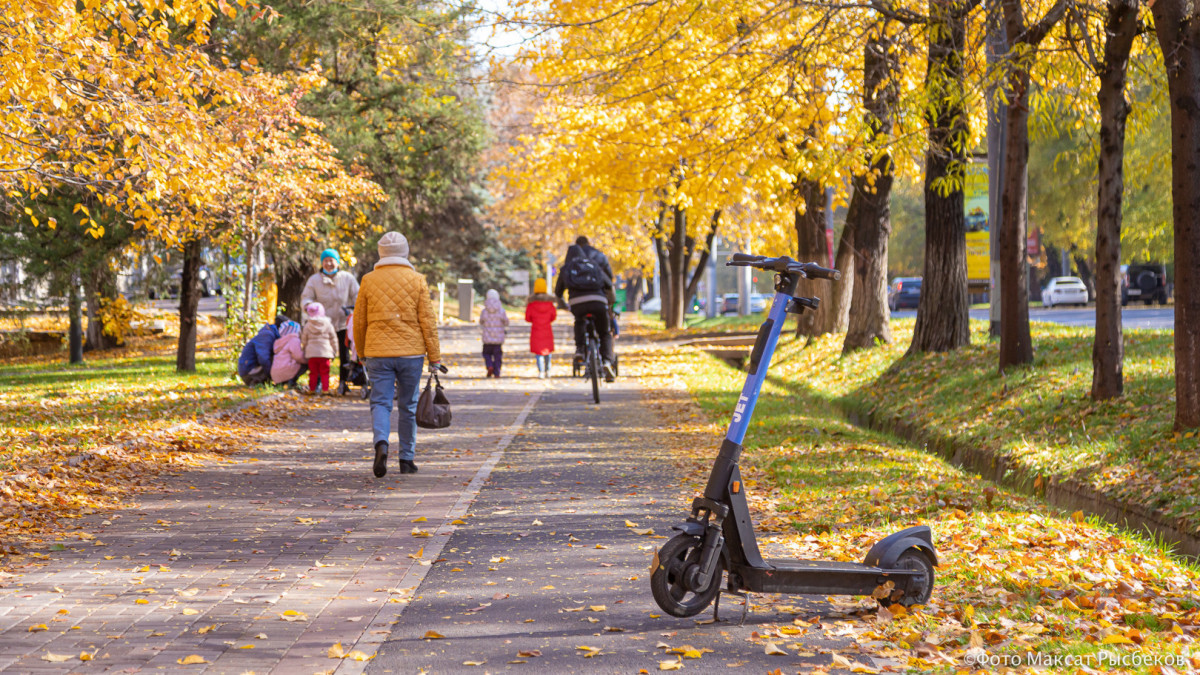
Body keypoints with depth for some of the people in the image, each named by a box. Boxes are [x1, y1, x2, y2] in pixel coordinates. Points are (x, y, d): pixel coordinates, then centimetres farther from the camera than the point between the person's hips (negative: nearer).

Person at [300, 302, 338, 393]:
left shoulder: (308, 325, 3)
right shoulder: (328, 325, 1)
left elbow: (304, 340, 10)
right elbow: (333, 340, 6)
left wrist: (304, 350, 23)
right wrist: (334, 352, 15)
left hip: (311, 353, 1)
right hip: (325, 353, -1)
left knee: (313, 372, 7)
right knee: (325, 372, 4)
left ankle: (312, 389, 7)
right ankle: (325, 389, -1)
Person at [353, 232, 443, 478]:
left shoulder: (369, 281, 1)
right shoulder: (417, 280, -1)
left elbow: (359, 321, 5)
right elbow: (427, 321, -3)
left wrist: (361, 353, 19)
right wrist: (435, 356, 3)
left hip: (378, 353, 0)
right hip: (410, 353, 0)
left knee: (380, 403, 1)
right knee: (408, 406, 12)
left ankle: (381, 444, -26)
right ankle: (407, 459, 17)